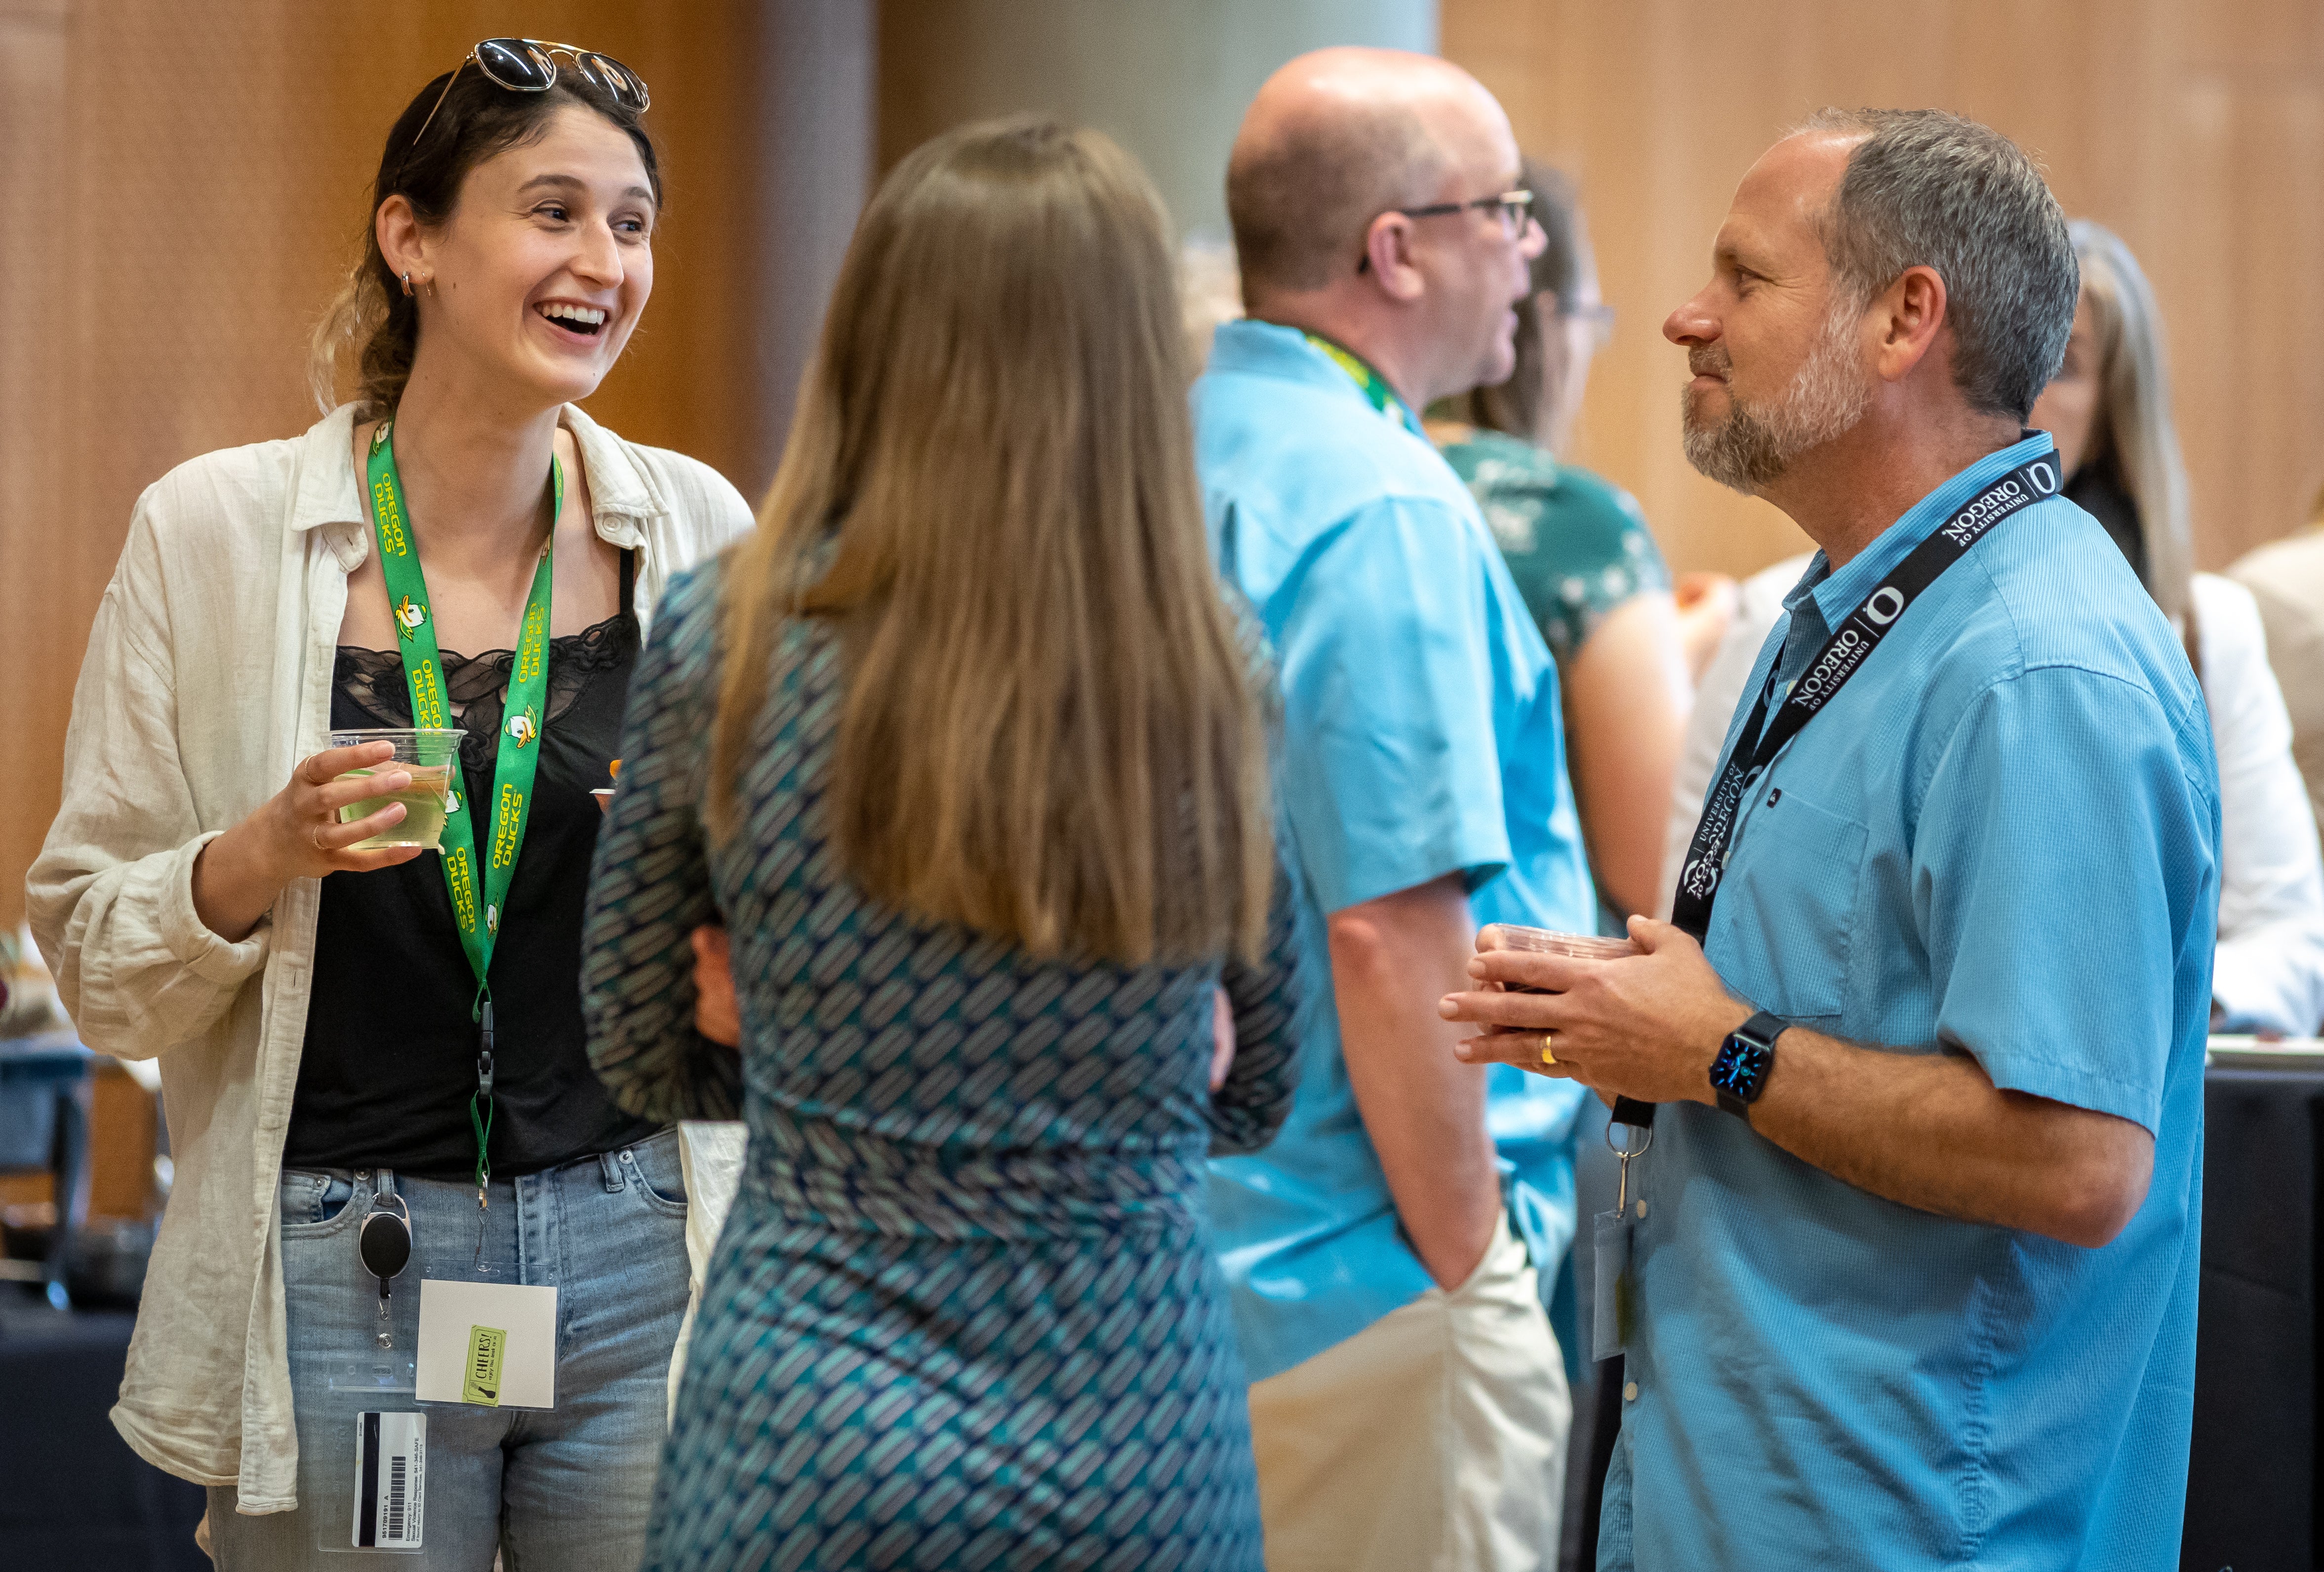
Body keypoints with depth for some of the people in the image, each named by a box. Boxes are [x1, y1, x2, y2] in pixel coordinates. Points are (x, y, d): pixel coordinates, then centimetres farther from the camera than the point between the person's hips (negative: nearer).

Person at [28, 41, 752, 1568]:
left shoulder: (697, 529, 2)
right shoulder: (215, 532, -3)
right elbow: (95, 960, 0)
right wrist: (266, 855, -18)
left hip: (640, 1263, 2)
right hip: (342, 1276, -2)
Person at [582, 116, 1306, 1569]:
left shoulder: (723, 648, -7)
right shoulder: (1227, 686, -5)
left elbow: (641, 1058, 5)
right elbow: (1269, 1096, 6)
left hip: (812, 1448, -1)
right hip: (1142, 1452, 1)